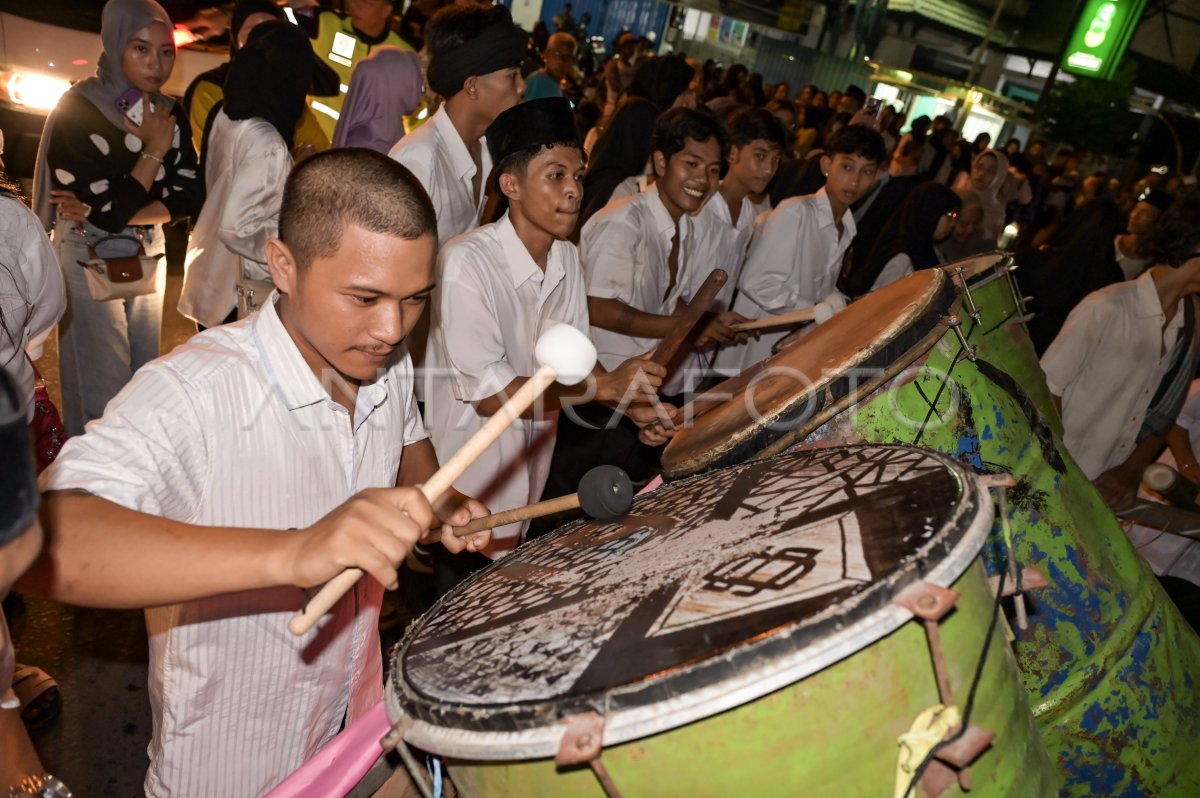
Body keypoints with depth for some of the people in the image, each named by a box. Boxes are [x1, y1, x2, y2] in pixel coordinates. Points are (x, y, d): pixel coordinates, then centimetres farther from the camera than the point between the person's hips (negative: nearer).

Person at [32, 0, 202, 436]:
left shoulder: (170, 113, 1)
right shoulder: (79, 110, -15)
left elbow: (188, 198, -7)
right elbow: (111, 212, -22)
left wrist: (107, 212, -18)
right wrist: (155, 150, -17)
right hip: (90, 260, -5)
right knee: (103, 386, -1)